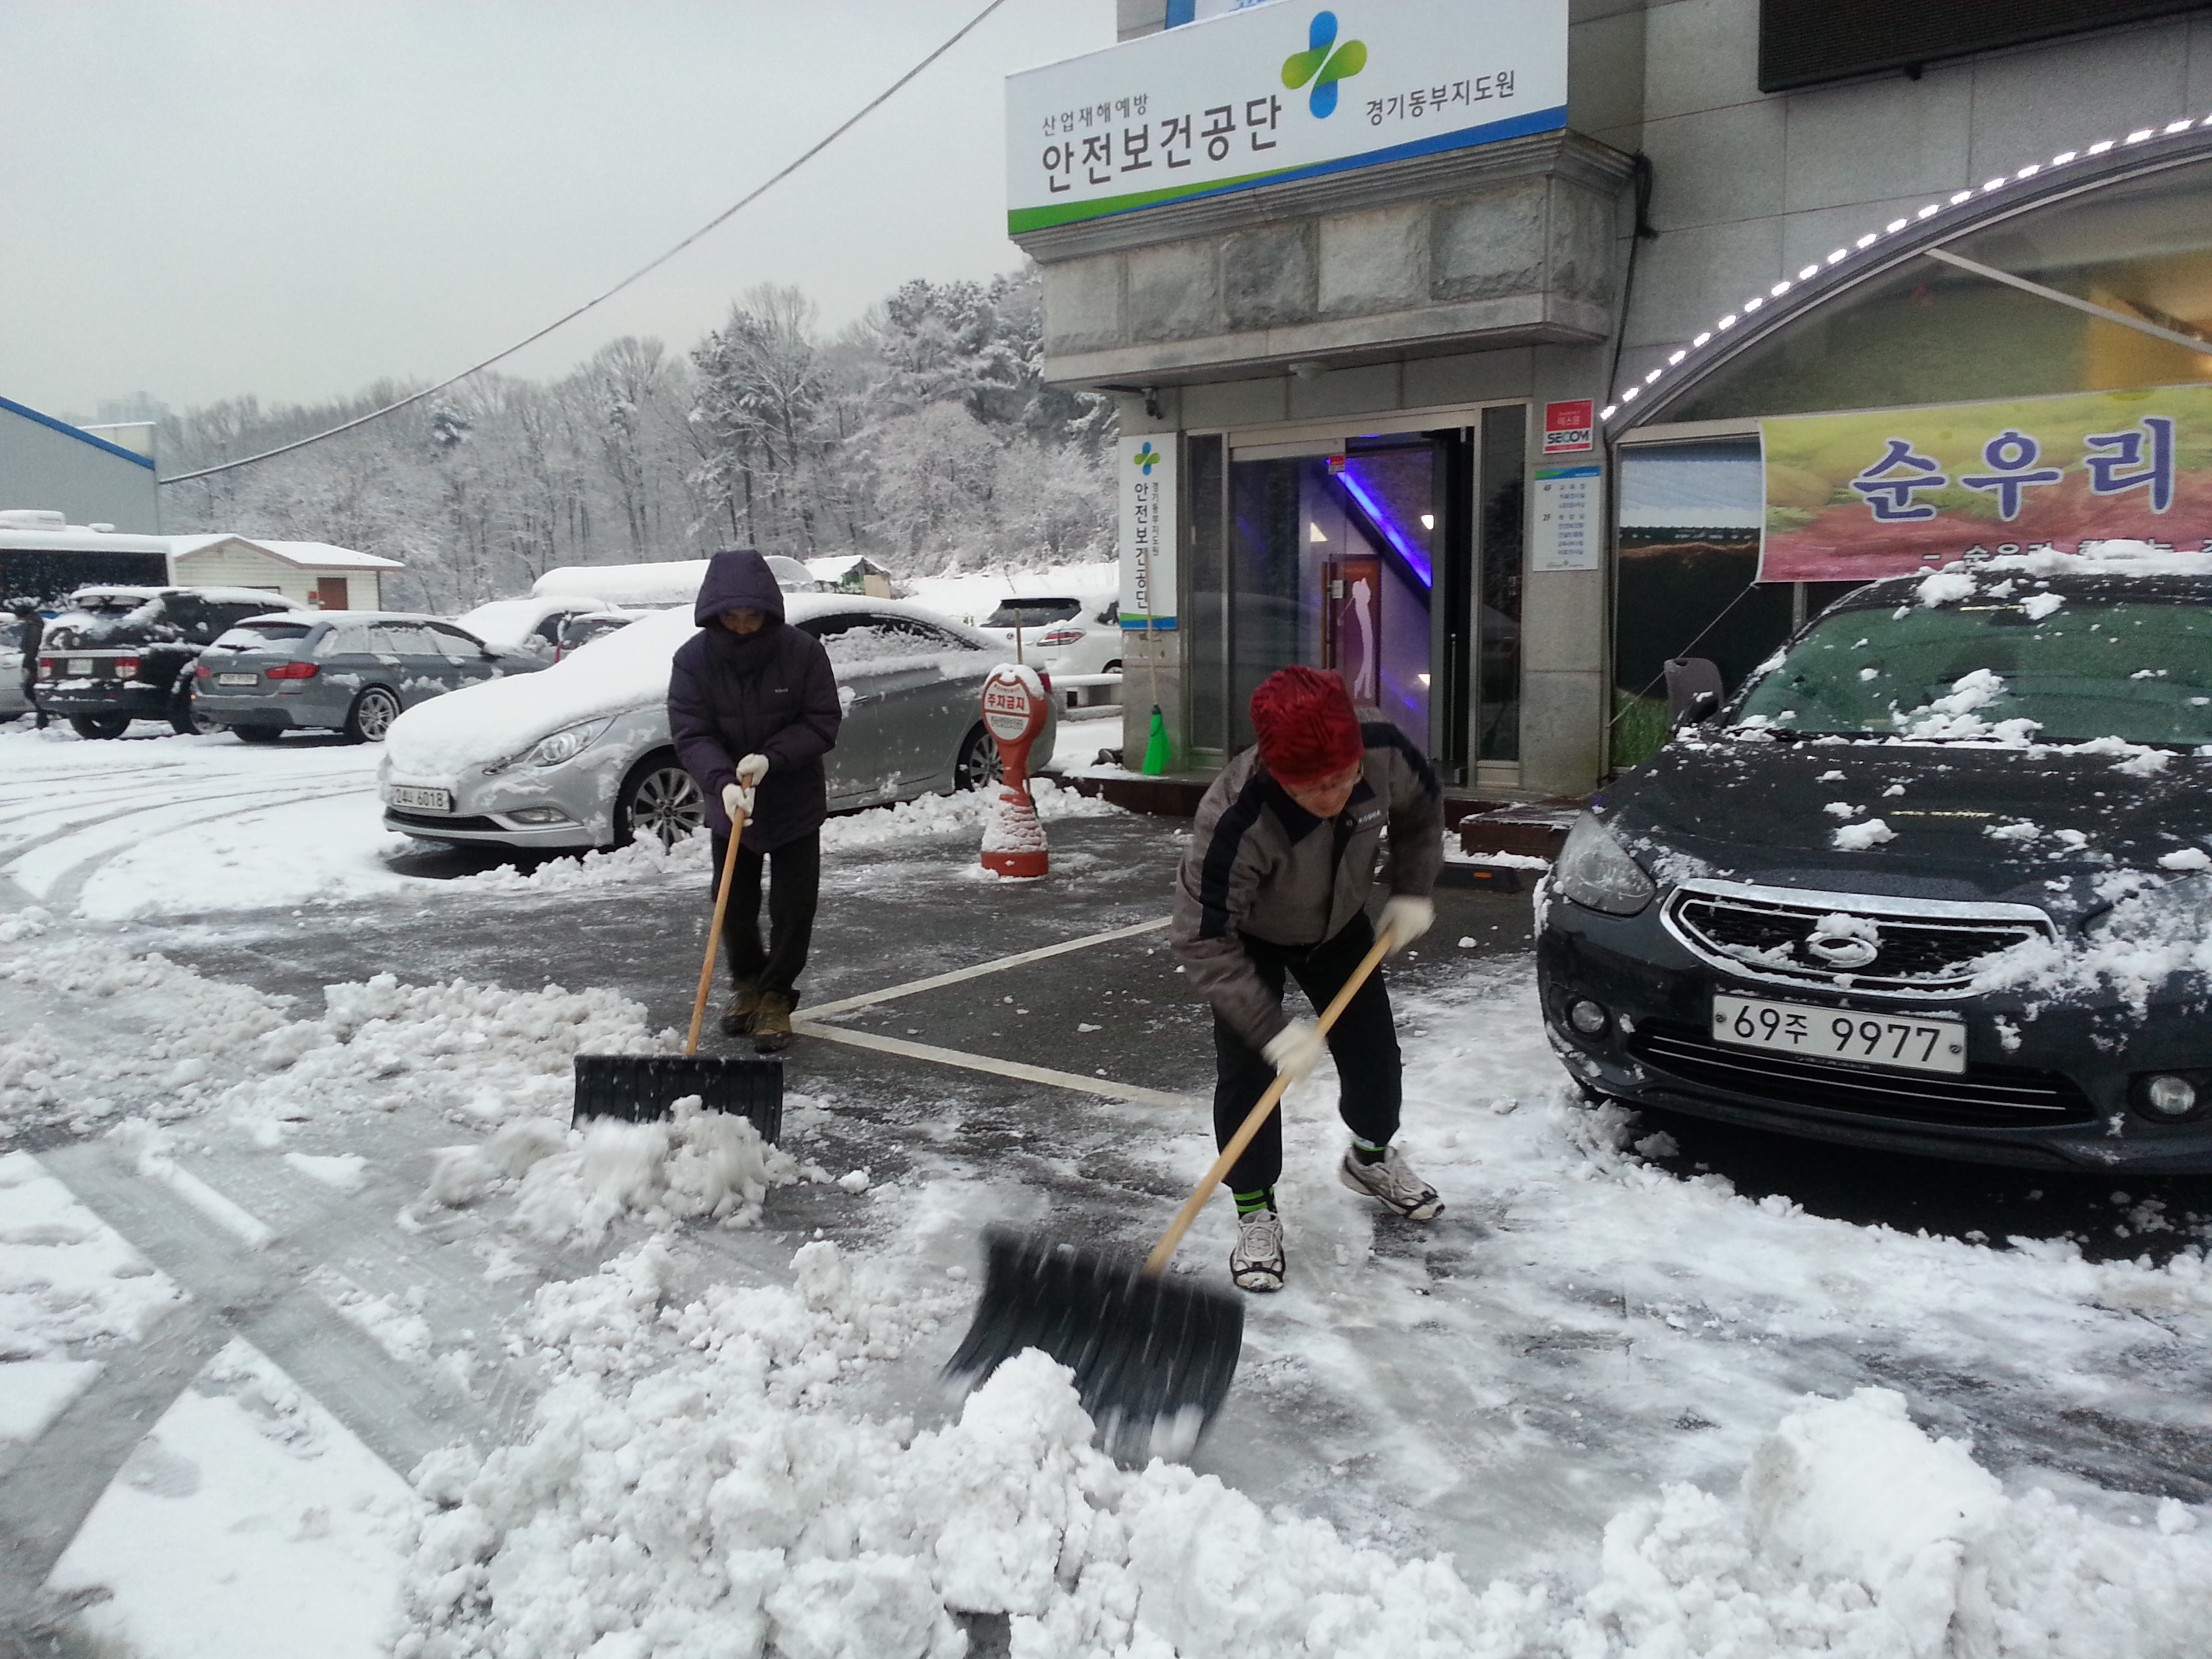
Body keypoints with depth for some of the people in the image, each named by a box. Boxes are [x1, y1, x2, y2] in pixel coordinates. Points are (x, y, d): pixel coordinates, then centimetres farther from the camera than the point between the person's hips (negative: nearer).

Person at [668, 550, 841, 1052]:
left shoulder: (802, 651, -16)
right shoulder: (693, 658, -13)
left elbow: (822, 723, -13)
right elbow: (691, 734, -15)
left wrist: (771, 757, -27)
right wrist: (723, 782, -32)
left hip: (795, 803, -1)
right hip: (730, 804, 2)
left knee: (794, 906, 0)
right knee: (734, 905, 11)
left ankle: (776, 997, 17)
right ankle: (748, 983, 35)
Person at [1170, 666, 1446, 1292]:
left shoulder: (1385, 752, -33)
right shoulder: (1234, 822, -45)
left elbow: (1421, 808, -6)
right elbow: (1203, 942, -37)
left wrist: (1413, 892, -11)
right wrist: (1274, 1028, -39)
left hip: (1339, 921, 4)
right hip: (1250, 935, -4)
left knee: (1374, 1048, 12)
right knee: (1246, 1072, -11)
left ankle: (1371, 1157, 41)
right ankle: (1256, 1213, 11)